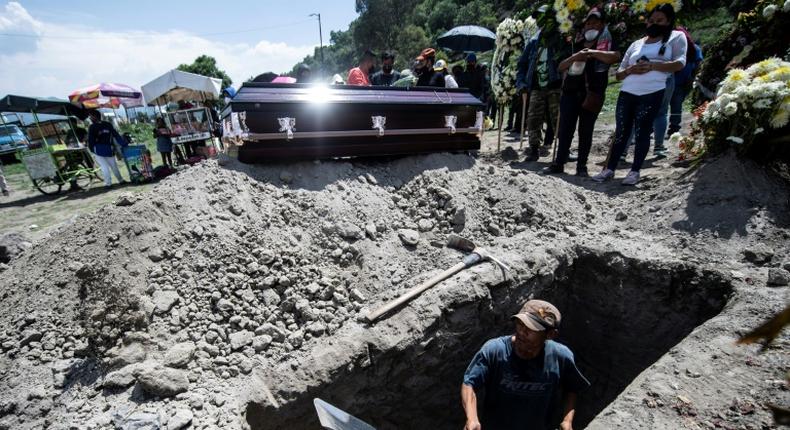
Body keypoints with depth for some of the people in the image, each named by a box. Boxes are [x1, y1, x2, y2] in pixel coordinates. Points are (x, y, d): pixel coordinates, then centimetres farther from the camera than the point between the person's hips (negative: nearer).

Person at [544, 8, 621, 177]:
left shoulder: (605, 42, 6)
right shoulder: (577, 44, 17)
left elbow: (615, 56, -15)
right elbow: (561, 66, 10)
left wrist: (592, 52, -22)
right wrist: (574, 57, -8)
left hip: (592, 93, -3)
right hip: (571, 91, 3)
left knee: (585, 131, 0)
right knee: (565, 129, 0)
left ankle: (582, 166, 6)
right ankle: (559, 163, 5)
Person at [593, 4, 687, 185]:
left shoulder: (676, 37, 12)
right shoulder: (636, 44, 21)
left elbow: (679, 63, -3)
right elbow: (619, 74, 18)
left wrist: (652, 65, -17)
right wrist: (630, 70, -5)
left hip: (652, 94, -3)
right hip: (627, 93, 3)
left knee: (642, 132, -4)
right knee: (621, 132, 1)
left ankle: (635, 171, 2)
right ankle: (610, 169, 4)